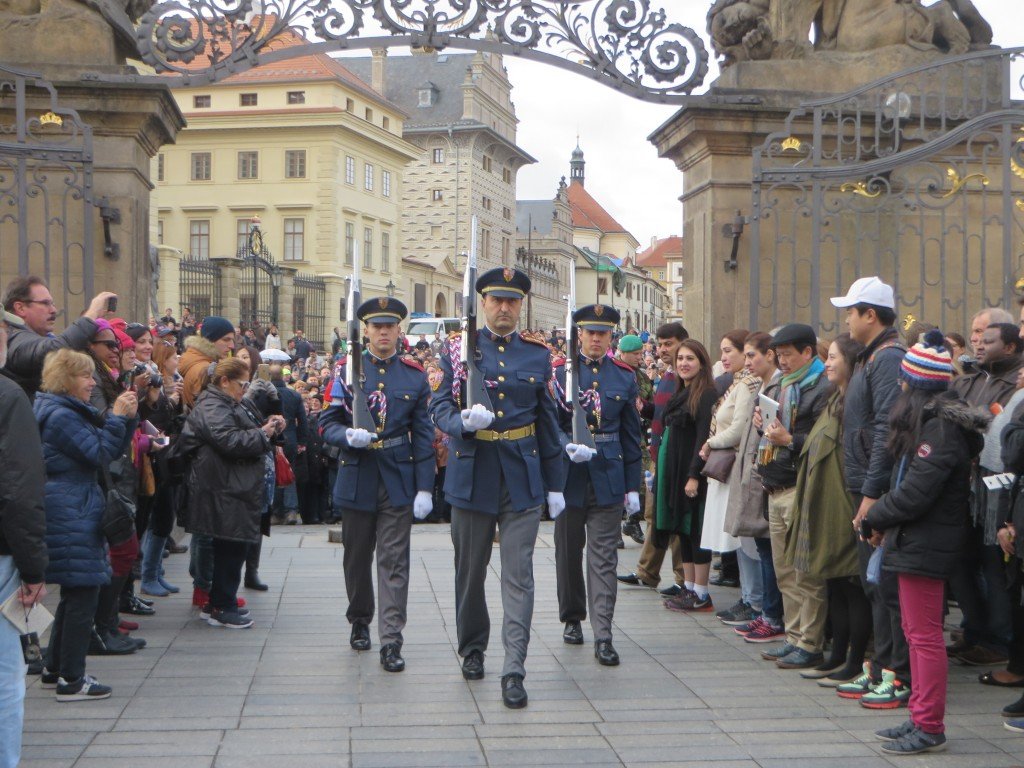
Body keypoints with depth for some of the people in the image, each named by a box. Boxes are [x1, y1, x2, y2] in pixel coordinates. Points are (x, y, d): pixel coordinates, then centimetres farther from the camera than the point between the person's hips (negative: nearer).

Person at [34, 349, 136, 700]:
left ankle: (55, 669, 25)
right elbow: (100, 454, -18)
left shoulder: (70, 412, 18)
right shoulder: (60, 416, -15)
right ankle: (71, 680, -2)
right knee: (82, 594, -7)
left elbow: (110, 450, 17)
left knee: (76, 594, 17)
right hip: (72, 515, -11)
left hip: (74, 513, 11)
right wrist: (117, 416, -15)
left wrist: (124, 418, 3)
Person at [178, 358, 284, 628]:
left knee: (234, 547, 14)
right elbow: (230, 441, -26)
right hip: (225, 491, -11)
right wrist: (262, 433, -14)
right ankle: (222, 608, -1)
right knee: (231, 547, -7)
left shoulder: (227, 404, 21)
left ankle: (222, 603, 22)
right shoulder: (212, 407, -14)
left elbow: (243, 435, 28)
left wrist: (267, 426, 10)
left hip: (234, 488, 11)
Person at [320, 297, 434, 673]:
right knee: (357, 558, 13)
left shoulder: (414, 375, 3)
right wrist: (348, 436, -22)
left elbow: (423, 434, 2)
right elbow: (328, 423, 2)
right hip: (357, 478, 1)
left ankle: (391, 641, -4)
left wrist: (425, 487, -4)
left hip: (399, 480, -1)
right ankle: (359, 621, 34)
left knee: (394, 562, -4)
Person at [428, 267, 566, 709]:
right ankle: (473, 648, 32)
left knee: (519, 575, -6)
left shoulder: (537, 355, 8)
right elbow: (439, 408, -1)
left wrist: (555, 484, 10)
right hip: (472, 474, 0)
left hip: (523, 478, 0)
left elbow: (548, 422, 11)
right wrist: (464, 421, -24)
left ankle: (514, 670, -7)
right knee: (470, 569, 12)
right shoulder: (458, 349, 3)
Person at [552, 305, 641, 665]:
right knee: (568, 552, 12)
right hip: (570, 474, 0)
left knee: (604, 557, -3)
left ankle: (603, 636, -5)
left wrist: (633, 485, 5)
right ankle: (572, 619, 30)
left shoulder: (624, 376, 5)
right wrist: (569, 447, -24)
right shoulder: (560, 371, -1)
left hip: (608, 475, 0)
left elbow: (631, 434, 8)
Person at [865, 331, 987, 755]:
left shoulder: (940, 427, -18)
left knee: (925, 635, -4)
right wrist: (884, 520, 6)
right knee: (917, 632, 14)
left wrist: (875, 517, -7)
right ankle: (920, 717, 22)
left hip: (923, 545, -10)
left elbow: (915, 493, -22)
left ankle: (929, 727, 1)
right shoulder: (934, 420, 14)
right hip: (915, 540, 10)